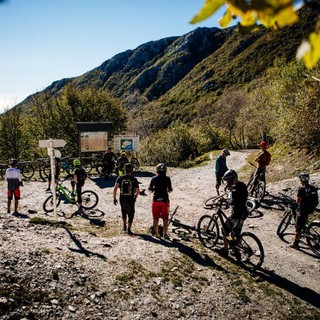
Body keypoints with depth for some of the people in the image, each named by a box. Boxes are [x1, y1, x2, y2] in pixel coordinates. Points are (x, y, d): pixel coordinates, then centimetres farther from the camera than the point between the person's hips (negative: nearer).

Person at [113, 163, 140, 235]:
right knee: (131, 214, 12)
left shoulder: (120, 178, -4)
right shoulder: (134, 179, -7)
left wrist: (114, 198, -4)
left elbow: (115, 188, -11)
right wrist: (135, 195, 18)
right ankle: (129, 229, 8)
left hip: (122, 199, 2)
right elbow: (138, 191, -3)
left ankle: (124, 227, 30)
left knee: (124, 212, 26)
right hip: (131, 199, -2)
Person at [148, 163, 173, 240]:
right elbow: (170, 190, -3)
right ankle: (165, 234, 9)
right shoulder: (167, 179, -4)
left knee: (155, 218, 11)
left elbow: (150, 189, 4)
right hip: (165, 200, -1)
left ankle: (156, 233, 16)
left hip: (156, 200, 1)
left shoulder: (154, 178, 0)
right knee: (165, 218, 7)